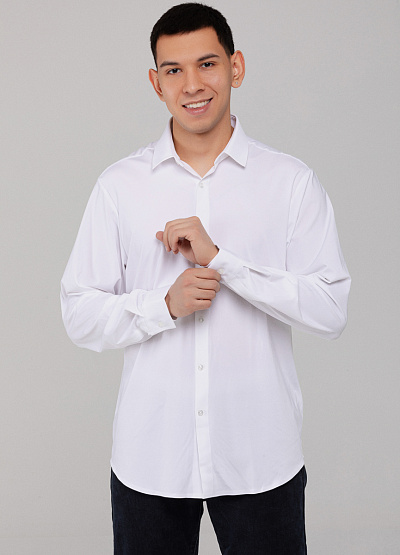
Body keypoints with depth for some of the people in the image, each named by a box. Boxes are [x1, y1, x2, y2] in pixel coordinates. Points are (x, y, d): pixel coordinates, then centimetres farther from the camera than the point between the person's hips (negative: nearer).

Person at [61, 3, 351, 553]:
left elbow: (331, 310, -9)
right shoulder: (120, 186, 0)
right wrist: (166, 304, -17)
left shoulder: (292, 182, -2)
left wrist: (220, 258, -16)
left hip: (261, 458, 0)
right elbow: (80, 316, 0)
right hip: (149, 458, 1)